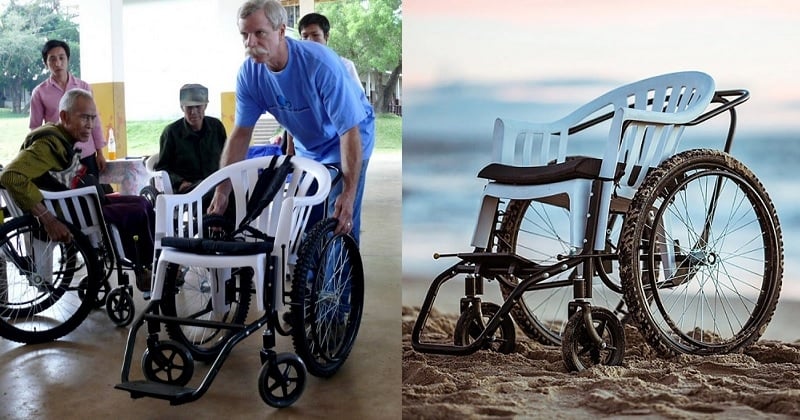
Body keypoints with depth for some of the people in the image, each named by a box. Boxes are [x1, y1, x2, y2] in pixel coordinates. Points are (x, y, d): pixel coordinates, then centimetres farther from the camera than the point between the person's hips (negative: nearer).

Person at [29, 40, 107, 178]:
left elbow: (94, 121, 6)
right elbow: (35, 127, 4)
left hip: (87, 155, 1)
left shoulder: (83, 87, 3)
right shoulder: (40, 92, 0)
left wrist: (100, 153, 5)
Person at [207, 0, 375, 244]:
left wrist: (349, 194, -36)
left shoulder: (321, 64, -32)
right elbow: (240, 134, -9)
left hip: (343, 144, -5)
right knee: (304, 223, 4)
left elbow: (349, 131, -31)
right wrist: (222, 192, -14)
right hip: (307, 149, 5)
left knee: (342, 224, -14)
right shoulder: (249, 73, -16)